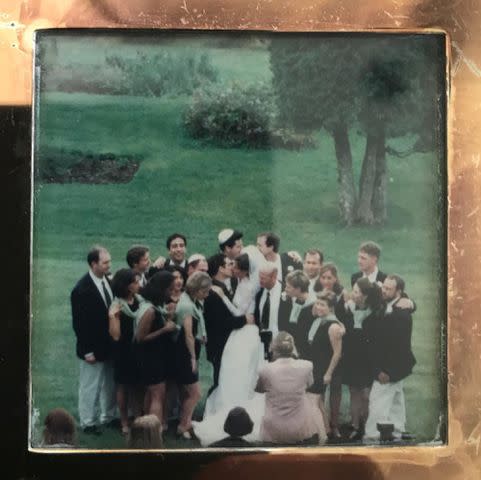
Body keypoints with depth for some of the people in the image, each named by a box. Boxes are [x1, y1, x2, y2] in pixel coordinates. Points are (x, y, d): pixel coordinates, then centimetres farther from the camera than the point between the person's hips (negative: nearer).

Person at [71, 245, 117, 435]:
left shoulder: (108, 281, -1)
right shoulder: (82, 289, -19)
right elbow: (79, 323, -17)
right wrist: (87, 351, -15)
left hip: (110, 345, 7)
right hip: (93, 348, -7)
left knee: (110, 384, 19)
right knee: (90, 387, 8)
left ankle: (109, 417, 35)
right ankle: (88, 422, 24)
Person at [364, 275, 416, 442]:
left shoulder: (401, 314, -24)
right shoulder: (387, 307, 3)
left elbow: (399, 344, -26)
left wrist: (387, 370, -23)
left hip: (391, 366, -9)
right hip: (395, 365, 10)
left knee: (378, 400, -5)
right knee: (395, 399, 20)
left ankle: (373, 436, 3)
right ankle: (396, 432, 33)